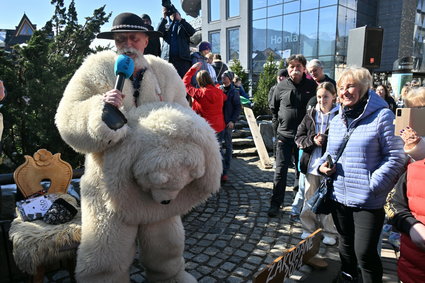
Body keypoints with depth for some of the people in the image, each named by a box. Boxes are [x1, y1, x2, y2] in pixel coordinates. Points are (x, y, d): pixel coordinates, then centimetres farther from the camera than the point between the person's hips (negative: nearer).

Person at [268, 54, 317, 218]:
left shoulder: (312, 86, -3)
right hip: (284, 135, 0)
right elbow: (273, 107, 14)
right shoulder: (281, 86, -1)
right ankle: (276, 203, 11)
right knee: (280, 171, 1)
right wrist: (279, 121, 8)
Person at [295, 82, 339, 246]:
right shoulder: (311, 115, 5)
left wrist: (325, 140, -21)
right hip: (312, 165, 4)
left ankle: (329, 233, 28)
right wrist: (312, 140, -13)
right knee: (310, 200, 15)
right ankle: (308, 229, 32)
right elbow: (299, 137, 4)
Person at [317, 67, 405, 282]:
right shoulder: (336, 120, 10)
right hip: (339, 197, 6)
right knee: (346, 246, 22)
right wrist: (323, 165, -2)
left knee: (365, 252, 0)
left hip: (368, 201, -6)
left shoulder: (382, 115, -9)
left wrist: (373, 185, -19)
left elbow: (395, 157, -12)